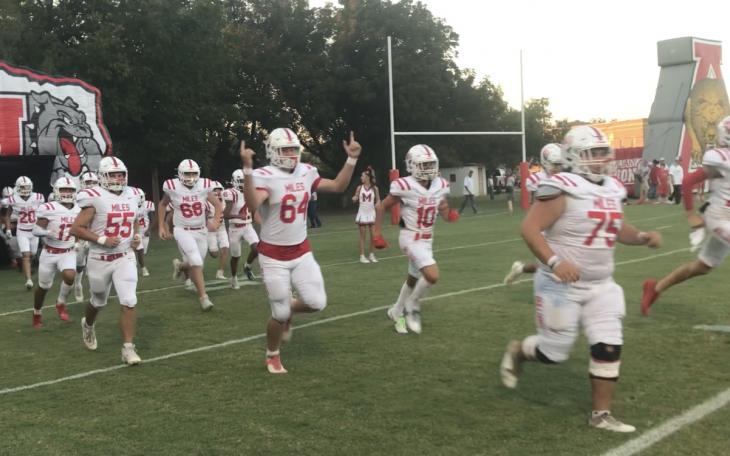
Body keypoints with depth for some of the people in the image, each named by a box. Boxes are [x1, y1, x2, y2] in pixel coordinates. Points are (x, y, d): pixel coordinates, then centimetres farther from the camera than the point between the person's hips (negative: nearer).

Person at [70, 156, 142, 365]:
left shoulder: (131, 197, 3)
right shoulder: (95, 198, -14)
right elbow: (76, 229, -14)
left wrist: (136, 236, 3)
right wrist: (102, 239, -22)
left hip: (125, 258, 3)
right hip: (100, 260, -3)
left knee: (129, 302, -11)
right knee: (98, 302, 18)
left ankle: (128, 348, -5)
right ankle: (88, 324, 52)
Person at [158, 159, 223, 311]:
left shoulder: (204, 186, -9)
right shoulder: (173, 188, -12)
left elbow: (218, 206, 0)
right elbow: (162, 205, 7)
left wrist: (215, 221, -17)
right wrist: (161, 227, 4)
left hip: (201, 231, 3)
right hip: (183, 231, -3)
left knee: (196, 264, 9)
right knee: (196, 262, -19)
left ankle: (180, 265, 44)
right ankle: (203, 296, -7)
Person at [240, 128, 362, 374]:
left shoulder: (306, 173, 2)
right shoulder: (265, 177, -17)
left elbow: (338, 187, 12)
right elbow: (252, 205, -36)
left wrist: (352, 159, 3)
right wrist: (247, 169, -45)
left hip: (301, 252, 5)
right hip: (274, 256, -5)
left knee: (317, 303, -3)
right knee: (280, 313, 1)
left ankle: (289, 308, 31)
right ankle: (272, 356, 28)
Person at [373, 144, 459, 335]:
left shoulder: (440, 186, -3)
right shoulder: (405, 186, -20)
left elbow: (444, 211, 10)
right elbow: (382, 207, -8)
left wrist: (450, 214, -14)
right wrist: (378, 235, -8)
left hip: (427, 239, 7)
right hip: (411, 238, -7)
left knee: (413, 279, 20)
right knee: (432, 276, -22)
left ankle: (396, 312, 43)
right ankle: (412, 306, 5)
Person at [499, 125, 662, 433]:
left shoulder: (611, 190, 7)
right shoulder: (563, 190, -18)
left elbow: (617, 230, 20)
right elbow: (530, 228, -22)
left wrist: (643, 237, 0)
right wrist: (555, 262, -33)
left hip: (601, 286, 7)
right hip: (562, 286, -7)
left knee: (609, 348, 2)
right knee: (556, 351, 4)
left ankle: (601, 414, 15)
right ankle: (517, 352, 36)